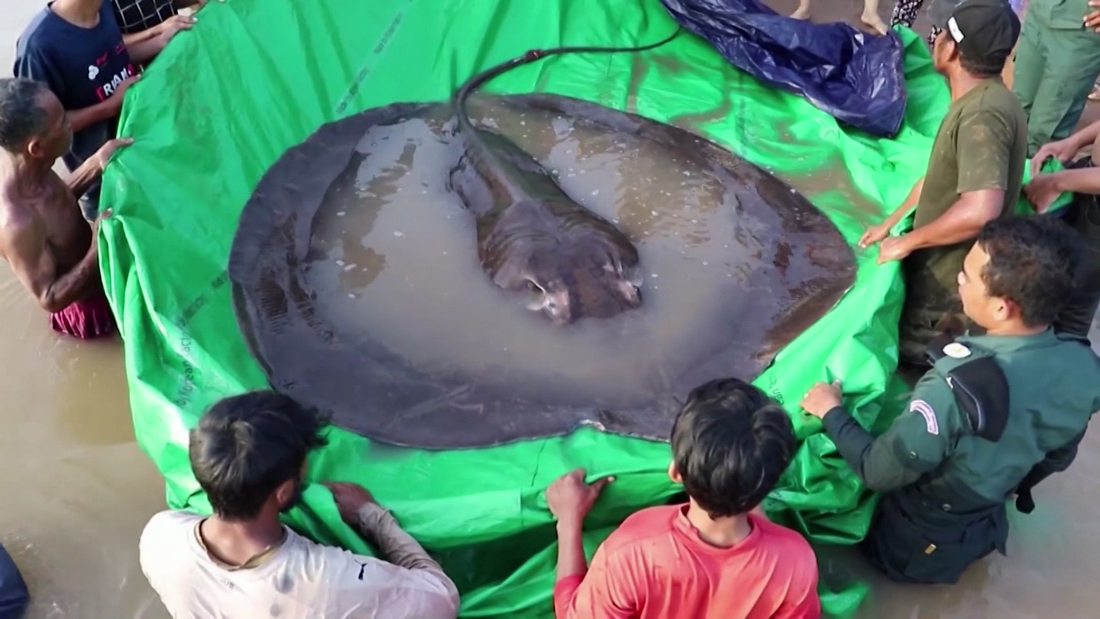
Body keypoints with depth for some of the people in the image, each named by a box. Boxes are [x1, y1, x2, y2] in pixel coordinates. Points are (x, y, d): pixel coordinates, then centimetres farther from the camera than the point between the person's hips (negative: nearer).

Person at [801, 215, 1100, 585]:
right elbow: (1057, 458, 1)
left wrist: (831, 413, -10)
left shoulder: (958, 387, -40)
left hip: (913, 549, -5)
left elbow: (879, 473, -26)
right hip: (986, 529, 6)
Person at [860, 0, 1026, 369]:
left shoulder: (982, 115, -30)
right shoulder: (978, 101, 4)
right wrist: (889, 223, 17)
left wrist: (907, 241, -27)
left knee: (910, 358, 5)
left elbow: (980, 211, -41)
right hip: (939, 267, 10)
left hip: (949, 282, -10)